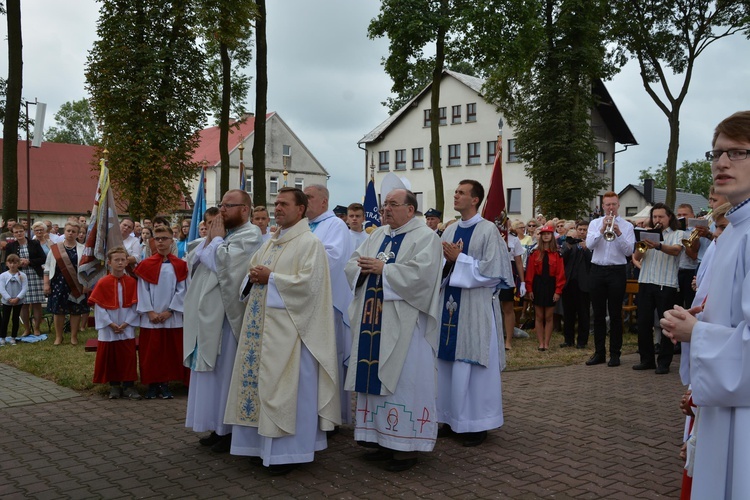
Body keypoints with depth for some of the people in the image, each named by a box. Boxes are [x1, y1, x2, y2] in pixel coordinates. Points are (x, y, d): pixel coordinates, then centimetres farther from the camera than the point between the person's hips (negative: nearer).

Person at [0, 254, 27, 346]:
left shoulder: (22, 275, -6)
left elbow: (25, 289, -9)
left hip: (18, 302, 0)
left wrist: (17, 298, -19)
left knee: (15, 319, 9)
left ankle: (13, 337, 17)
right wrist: (9, 299, -18)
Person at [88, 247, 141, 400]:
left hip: (127, 328, 1)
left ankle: (128, 385, 8)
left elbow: (135, 305, -1)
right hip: (108, 329, -1)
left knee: (128, 357, 0)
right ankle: (114, 386, 18)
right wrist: (110, 323, -12)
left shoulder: (132, 282, 0)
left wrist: (126, 323, -10)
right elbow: (98, 306, -6)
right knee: (110, 357, 6)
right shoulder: (102, 283, -4)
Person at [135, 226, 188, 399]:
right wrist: (150, 312, -10)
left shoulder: (179, 265, 2)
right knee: (150, 351, 3)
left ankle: (165, 383, 14)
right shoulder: (146, 265, 2)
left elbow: (182, 290, -1)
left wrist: (169, 311, -9)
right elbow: (142, 290, -2)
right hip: (150, 317, 0)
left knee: (170, 351, 4)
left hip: (172, 317, 0)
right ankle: (152, 384, 14)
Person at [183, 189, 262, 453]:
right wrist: (210, 239, 0)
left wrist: (217, 239, -6)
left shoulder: (250, 234, -10)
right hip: (209, 315, 9)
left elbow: (223, 263, -23)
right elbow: (194, 264, 13)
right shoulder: (220, 233, 17)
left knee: (227, 372, -1)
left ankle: (231, 430, 10)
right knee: (212, 372, 13)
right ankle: (218, 427, 22)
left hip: (227, 315, -9)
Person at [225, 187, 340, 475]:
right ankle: (266, 445, 20)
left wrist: (270, 278, -15)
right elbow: (254, 270, 22)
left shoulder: (310, 243, -8)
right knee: (260, 382, 10)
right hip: (262, 325, 8)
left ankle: (289, 451, 6)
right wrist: (254, 276, -1)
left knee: (286, 386, -3)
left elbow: (308, 282, -19)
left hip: (289, 327, -8)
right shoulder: (270, 243, 17)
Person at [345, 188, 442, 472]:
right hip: (373, 321, 7)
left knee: (402, 380, -2)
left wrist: (383, 269, -16)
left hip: (403, 324, -7)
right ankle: (384, 439, 20)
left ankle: (406, 447, 7)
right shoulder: (378, 235, 17)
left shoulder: (425, 237, -5)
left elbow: (420, 273, -21)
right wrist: (364, 268, -10)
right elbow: (353, 265, 13)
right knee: (376, 378, 9)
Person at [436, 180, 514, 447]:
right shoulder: (449, 231, 13)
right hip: (449, 304, 6)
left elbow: (493, 270, -12)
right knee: (448, 363, 9)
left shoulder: (489, 230, -6)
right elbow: (441, 267, 14)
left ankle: (476, 423, 10)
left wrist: (459, 259, -13)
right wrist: (448, 260, -8)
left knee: (473, 364, -1)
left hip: (475, 307, -6)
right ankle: (453, 418, 20)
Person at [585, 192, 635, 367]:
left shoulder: (627, 226, 3)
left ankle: (615, 353, 10)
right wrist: (602, 229, -16)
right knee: (598, 313, 6)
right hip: (597, 271, 2)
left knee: (615, 314, 2)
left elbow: (629, 251, -6)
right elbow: (589, 244, -6)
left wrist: (618, 233, -17)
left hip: (617, 272, -2)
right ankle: (599, 352, 15)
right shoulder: (595, 223, 9)